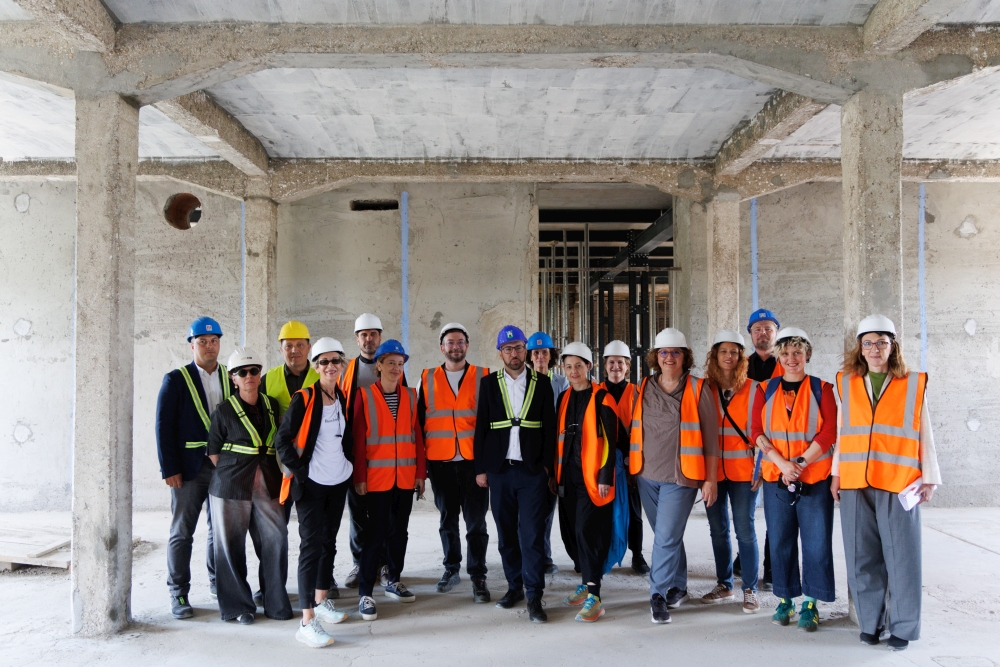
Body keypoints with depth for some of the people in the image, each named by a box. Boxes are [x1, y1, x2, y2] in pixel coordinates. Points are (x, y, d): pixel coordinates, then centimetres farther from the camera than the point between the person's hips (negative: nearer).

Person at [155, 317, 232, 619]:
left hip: (224, 466, 3)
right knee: (182, 532, 3)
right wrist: (169, 469, -10)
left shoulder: (230, 378, 7)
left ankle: (218, 582, 29)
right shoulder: (176, 379, -3)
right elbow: (163, 427, -5)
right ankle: (178, 594, 13)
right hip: (190, 467, -3)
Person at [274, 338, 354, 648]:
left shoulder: (344, 399, 6)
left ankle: (322, 602, 30)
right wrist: (299, 470, -13)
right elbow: (282, 440, -12)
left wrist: (348, 462, 9)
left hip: (338, 482, 6)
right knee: (311, 545, -7)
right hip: (311, 483, -6)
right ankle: (307, 622, -5)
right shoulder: (303, 398, -12)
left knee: (328, 542, 14)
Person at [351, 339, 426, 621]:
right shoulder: (365, 395, -4)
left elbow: (417, 436, 8)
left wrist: (421, 472, 5)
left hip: (405, 478, 4)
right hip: (377, 478, -4)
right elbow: (358, 439, -6)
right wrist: (359, 477, -9)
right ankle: (365, 593, 5)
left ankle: (394, 581, 30)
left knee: (399, 530, 13)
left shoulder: (410, 396, 7)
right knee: (376, 534, -3)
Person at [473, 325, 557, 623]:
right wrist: (480, 468, 2)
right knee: (506, 533, 9)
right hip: (500, 470, 2)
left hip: (532, 470, -2)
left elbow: (550, 427, 4)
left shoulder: (541, 383, 4)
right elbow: (481, 427, 5)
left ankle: (534, 597, 1)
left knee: (532, 534, -5)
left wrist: (546, 464, -3)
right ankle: (514, 586, 23)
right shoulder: (489, 383, 6)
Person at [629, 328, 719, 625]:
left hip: (681, 477, -4)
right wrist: (632, 462, 11)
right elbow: (634, 431, 16)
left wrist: (710, 479, -4)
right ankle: (678, 588, 30)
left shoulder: (698, 390, -3)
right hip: (647, 476, 4)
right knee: (668, 536, 15)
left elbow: (710, 439, -2)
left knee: (666, 537, -8)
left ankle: (658, 594, 3)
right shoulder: (643, 389, 8)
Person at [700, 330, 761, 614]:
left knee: (744, 529, 1)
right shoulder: (704, 389, 4)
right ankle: (724, 585, 24)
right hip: (712, 471, 2)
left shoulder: (751, 389, -1)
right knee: (718, 529, 11)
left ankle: (750, 590, 12)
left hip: (743, 471, -2)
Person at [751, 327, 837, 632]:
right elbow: (757, 432, 0)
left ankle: (811, 603, 13)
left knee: (816, 541, 0)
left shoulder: (822, 389, 2)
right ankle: (785, 599, 20)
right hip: (775, 477, 2)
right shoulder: (765, 390, 7)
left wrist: (800, 463, -14)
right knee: (780, 540, 7)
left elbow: (829, 433, -6)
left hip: (815, 478, -2)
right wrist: (781, 463, -13)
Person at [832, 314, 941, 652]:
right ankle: (870, 622, 18)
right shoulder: (846, 384, 9)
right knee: (863, 557, 6)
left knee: (901, 557, 1)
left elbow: (924, 435, 5)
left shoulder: (913, 384, 4)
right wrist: (837, 473, 10)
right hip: (855, 483, 2)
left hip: (899, 484, -2)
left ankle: (903, 627, 14)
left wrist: (929, 478, 2)